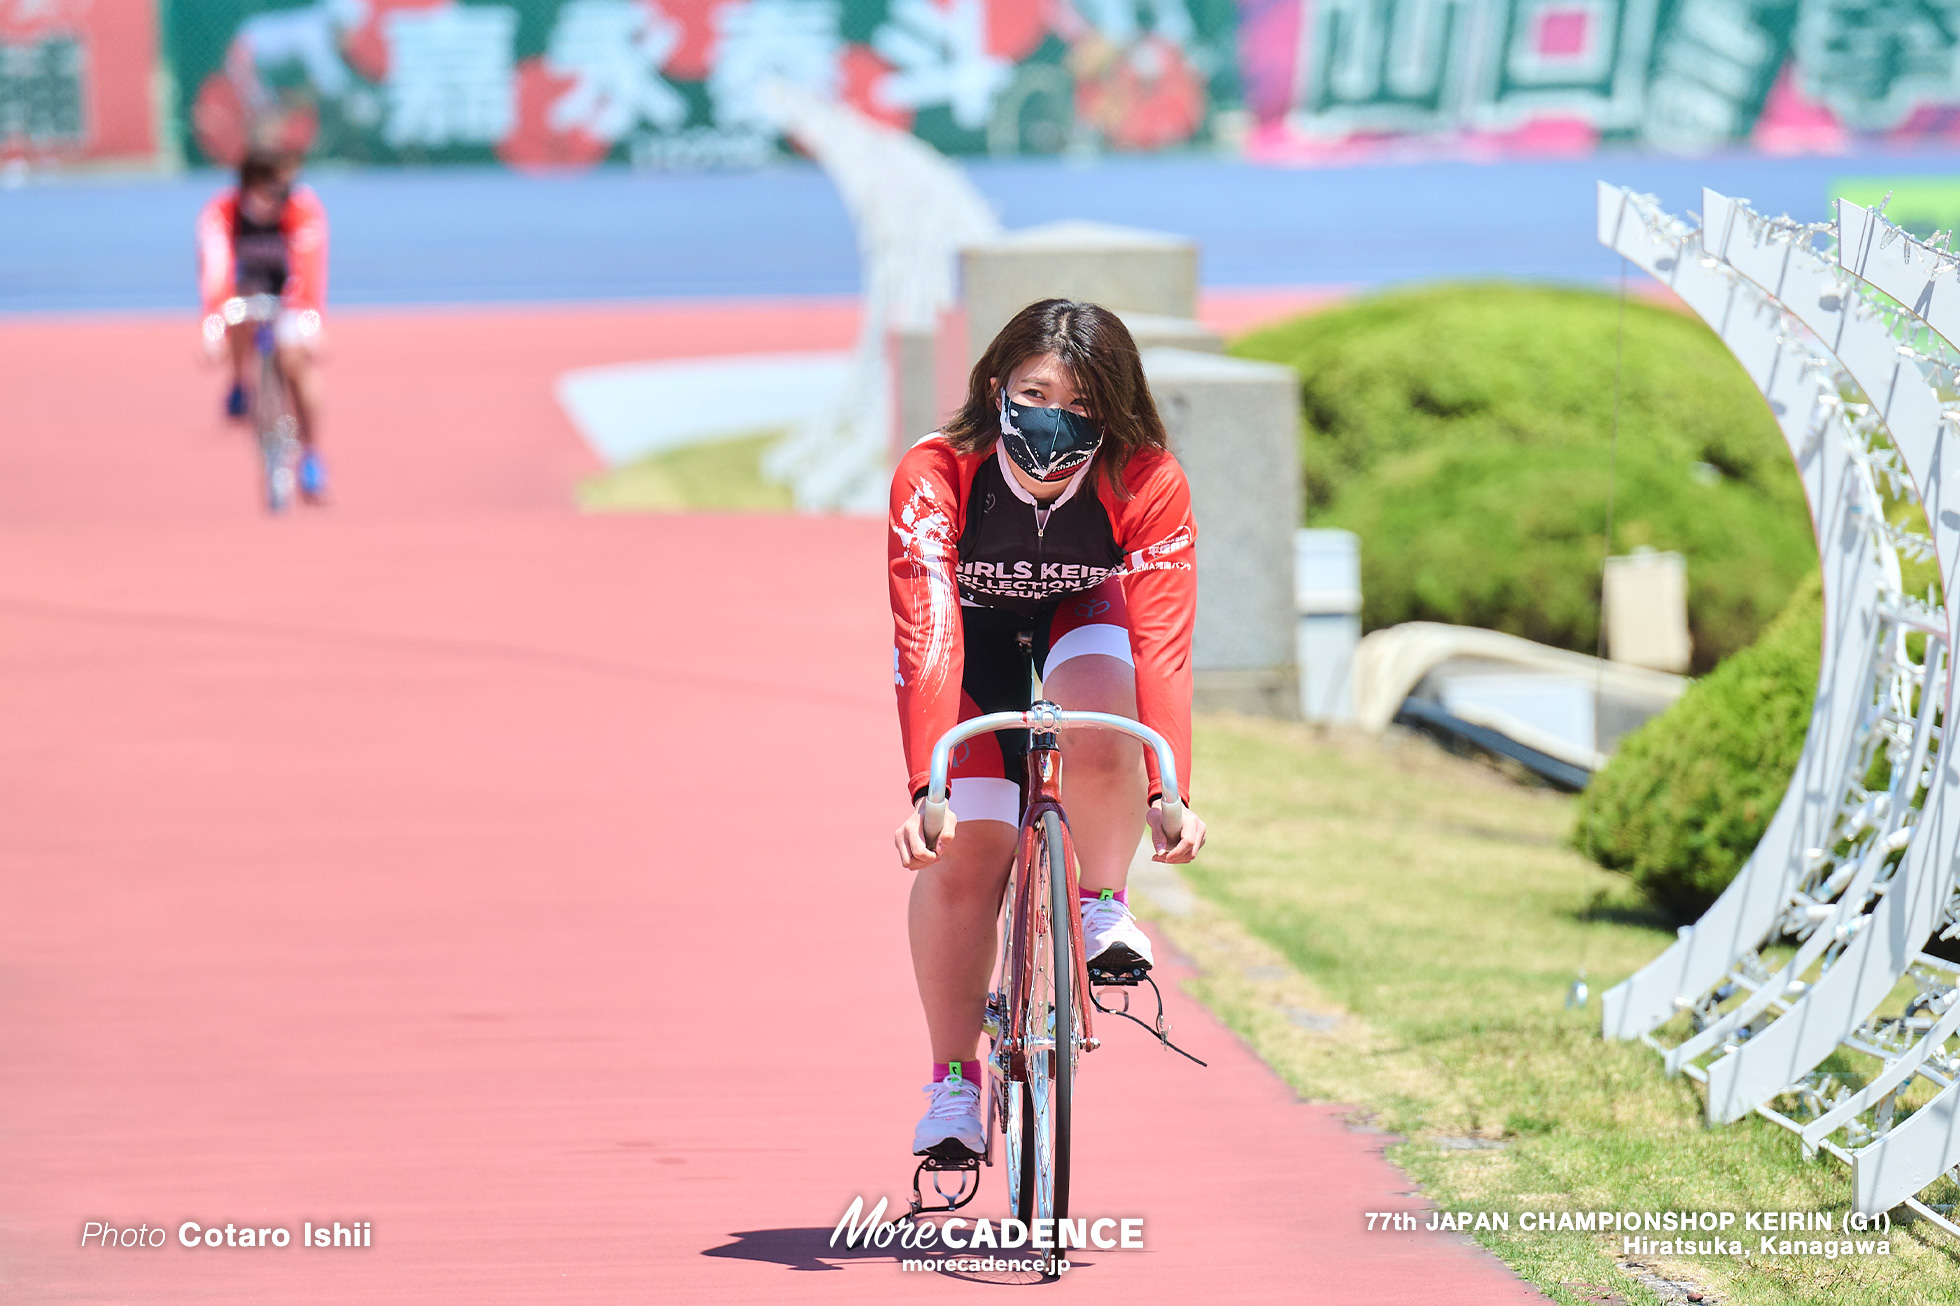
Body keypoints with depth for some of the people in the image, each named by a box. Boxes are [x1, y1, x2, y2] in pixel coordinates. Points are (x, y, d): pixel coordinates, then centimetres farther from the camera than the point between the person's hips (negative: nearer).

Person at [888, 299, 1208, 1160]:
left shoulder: (1150, 485, -32)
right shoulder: (933, 477, -34)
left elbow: (1162, 645, -36)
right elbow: (929, 639, -41)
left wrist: (1169, 790, -48)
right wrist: (926, 789, -50)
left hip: (1084, 617, 0)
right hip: (972, 628, 0)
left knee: (1100, 735, -33)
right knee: (965, 848, -13)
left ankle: (1104, 906, -5)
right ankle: (953, 1082, 0)